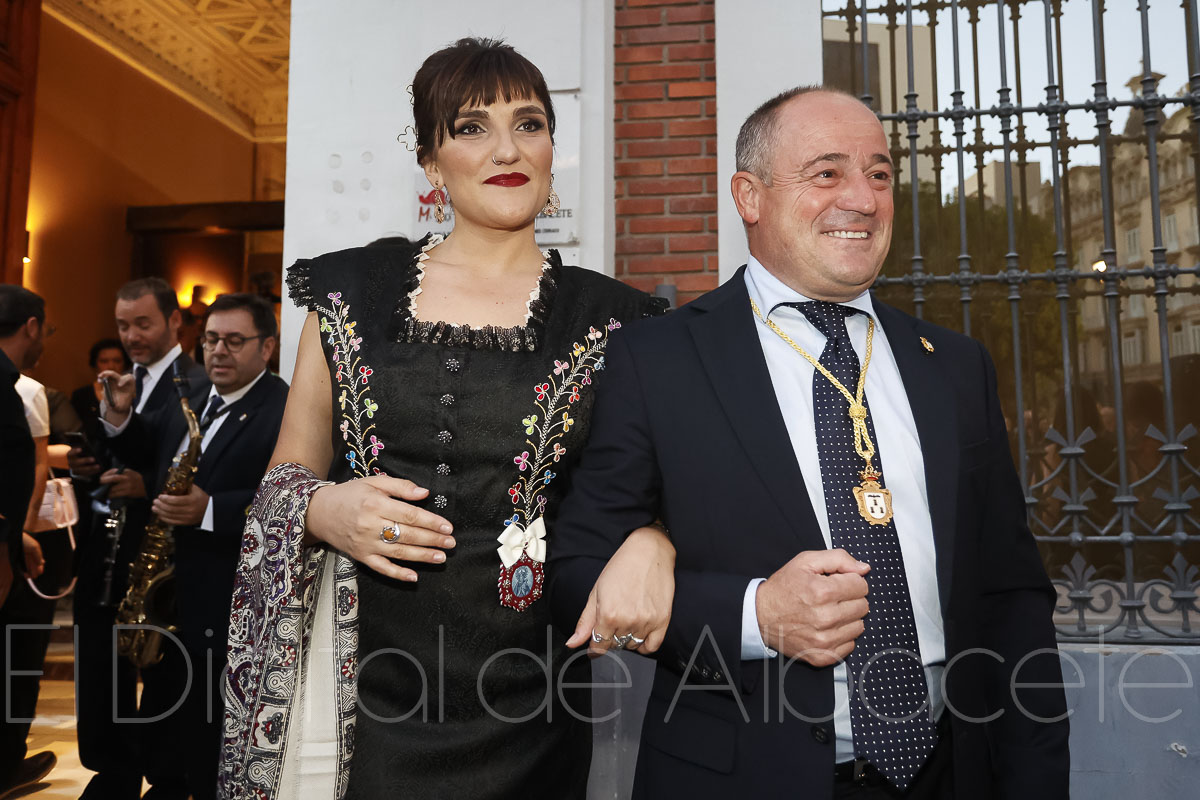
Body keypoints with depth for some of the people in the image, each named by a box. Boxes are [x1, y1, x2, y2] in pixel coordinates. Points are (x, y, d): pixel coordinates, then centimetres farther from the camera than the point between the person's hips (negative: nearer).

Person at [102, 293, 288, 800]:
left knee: (226, 756, 6)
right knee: (190, 742, 23)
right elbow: (159, 467, 19)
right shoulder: (194, 399, 12)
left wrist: (210, 510, -33)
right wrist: (121, 416, 5)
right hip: (181, 601, 8)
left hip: (235, 616, -8)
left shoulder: (286, 411, -17)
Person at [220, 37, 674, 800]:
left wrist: (648, 544, -18)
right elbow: (285, 479, 9)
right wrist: (324, 510, -12)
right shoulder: (352, 290, 2)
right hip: (358, 689, 1)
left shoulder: (609, 321, -1)